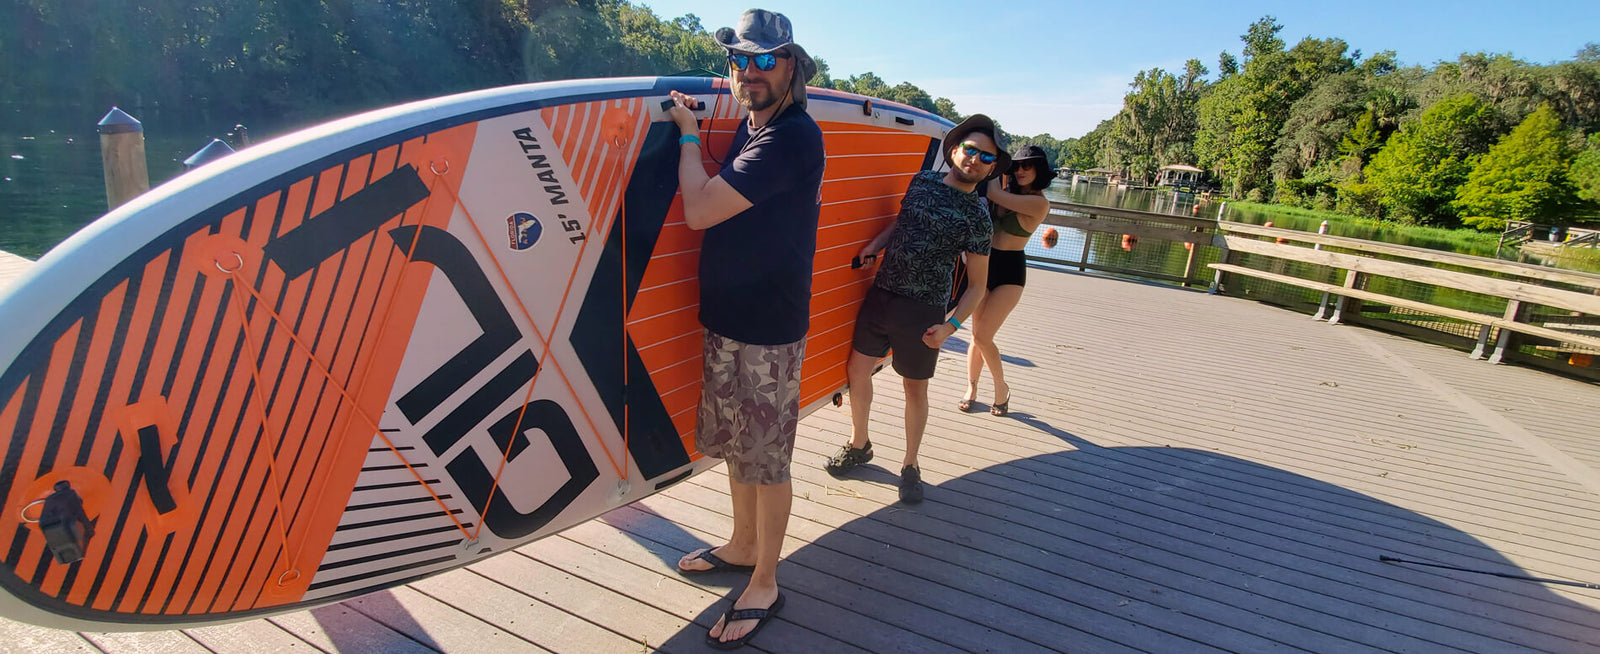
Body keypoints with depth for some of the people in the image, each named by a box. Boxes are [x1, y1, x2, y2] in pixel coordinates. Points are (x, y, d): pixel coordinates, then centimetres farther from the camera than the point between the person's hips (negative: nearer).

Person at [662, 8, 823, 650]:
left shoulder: (793, 137, -20)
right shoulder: (750, 127, 10)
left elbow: (700, 209, -22)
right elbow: (714, 208, 21)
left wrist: (688, 135, -7)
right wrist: (694, 129, 13)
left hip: (768, 332, -9)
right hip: (725, 320, 9)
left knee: (766, 461, 4)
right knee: (735, 445, 21)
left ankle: (764, 585, 22)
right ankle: (742, 546, 41)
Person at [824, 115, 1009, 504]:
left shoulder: (976, 217, -8)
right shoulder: (922, 181, 4)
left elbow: (977, 285, -6)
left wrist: (951, 325, -20)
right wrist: (876, 243, 4)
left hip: (922, 311, -4)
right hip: (880, 295, 5)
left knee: (916, 389, 7)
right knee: (857, 370, 11)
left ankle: (910, 466, 28)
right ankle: (859, 445, 34)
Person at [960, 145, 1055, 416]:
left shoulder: (1039, 203, -15)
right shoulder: (1009, 192, 8)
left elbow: (994, 194, -19)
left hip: (1009, 273, -6)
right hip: (986, 264, 6)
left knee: (983, 335, -10)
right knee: (978, 335, 8)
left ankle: (1002, 388, 13)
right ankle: (971, 389, 22)